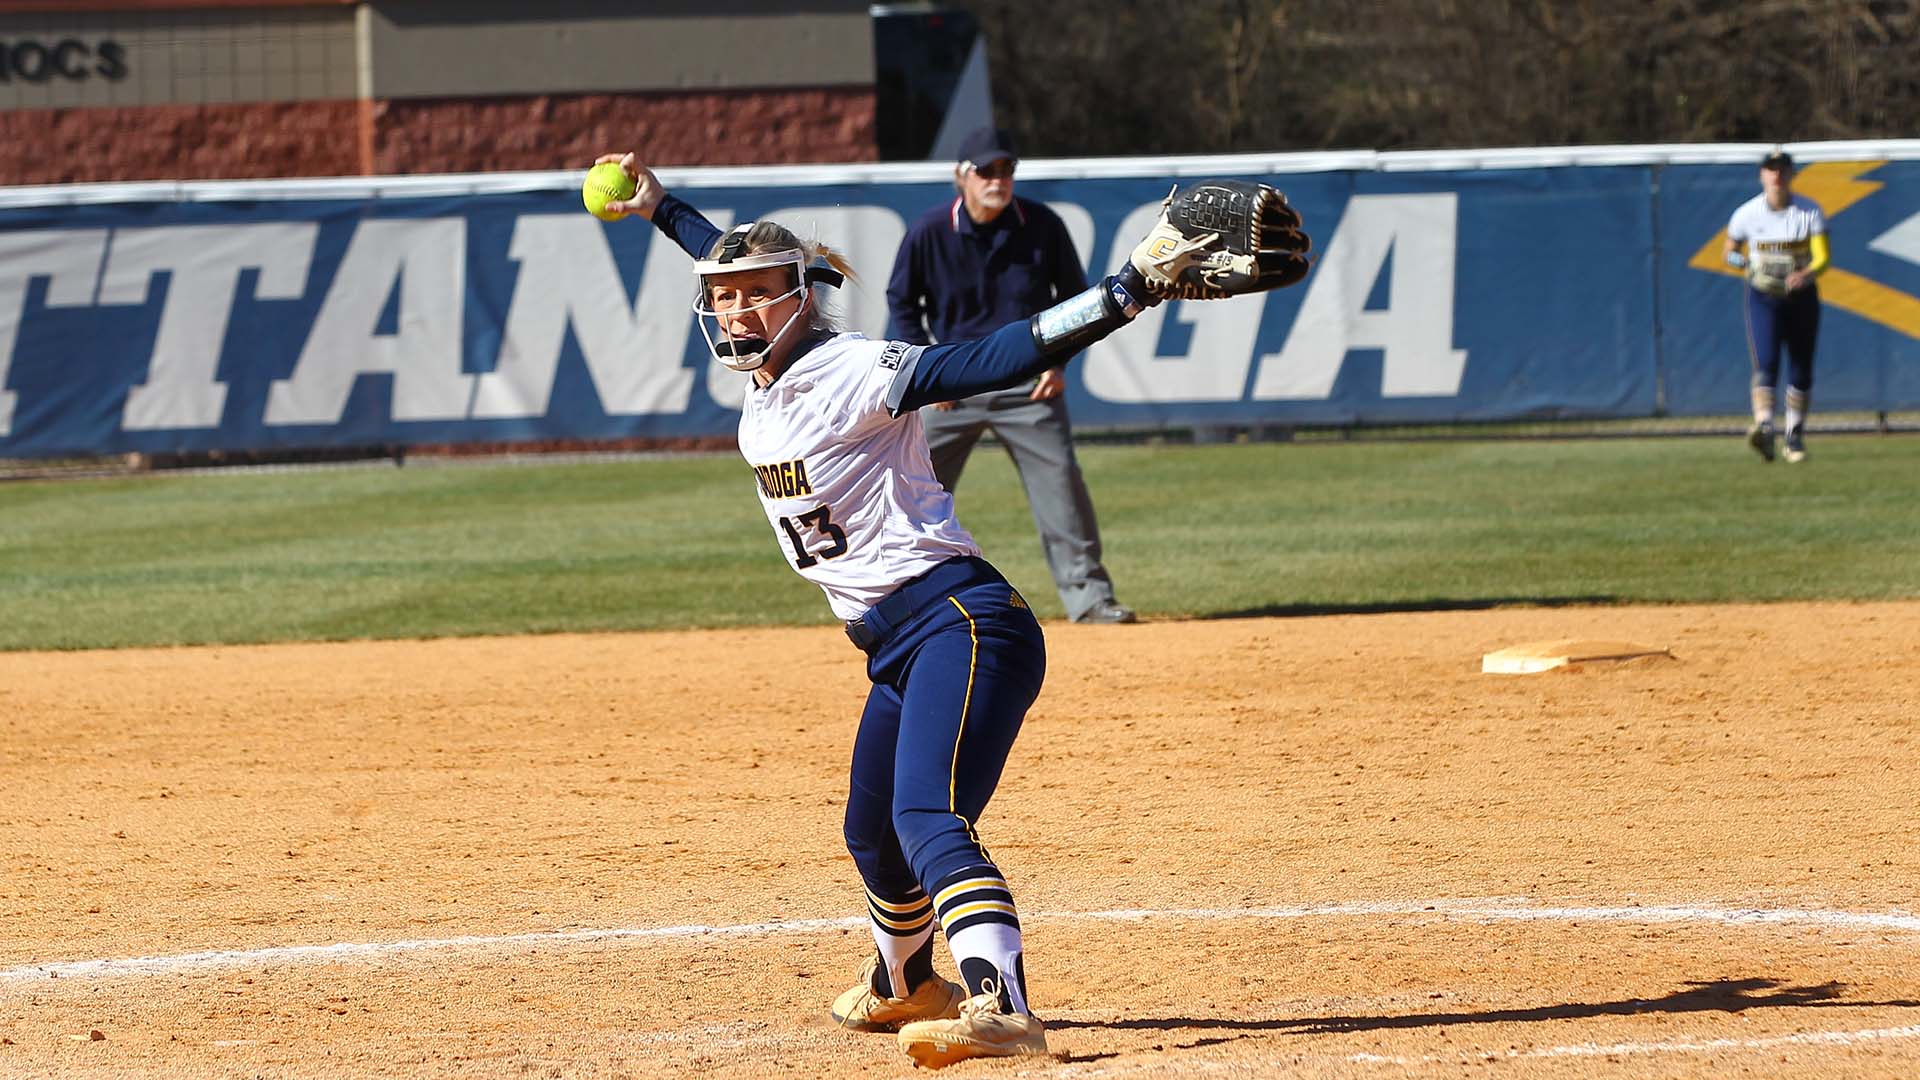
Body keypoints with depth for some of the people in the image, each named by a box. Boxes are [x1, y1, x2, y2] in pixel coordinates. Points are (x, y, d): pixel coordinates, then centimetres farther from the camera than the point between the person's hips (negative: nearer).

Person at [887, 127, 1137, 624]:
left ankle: (1088, 595, 1)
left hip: (1028, 381, 0)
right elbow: (902, 302, 5)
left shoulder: (1042, 225, -7)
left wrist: (1058, 359, -3)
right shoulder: (929, 232, -9)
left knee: (1060, 481, -6)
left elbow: (1073, 295, 7)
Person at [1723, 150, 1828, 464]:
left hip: (1802, 296, 2)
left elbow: (1823, 258, -12)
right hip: (1763, 298, -1)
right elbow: (1729, 253, 9)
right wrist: (1748, 264, -13)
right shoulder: (1747, 214, -4)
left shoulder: (1810, 212, -5)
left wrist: (1806, 274, -34)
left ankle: (1795, 438, 21)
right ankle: (1764, 429, -36)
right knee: (1765, 363, -20)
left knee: (1801, 370, 7)